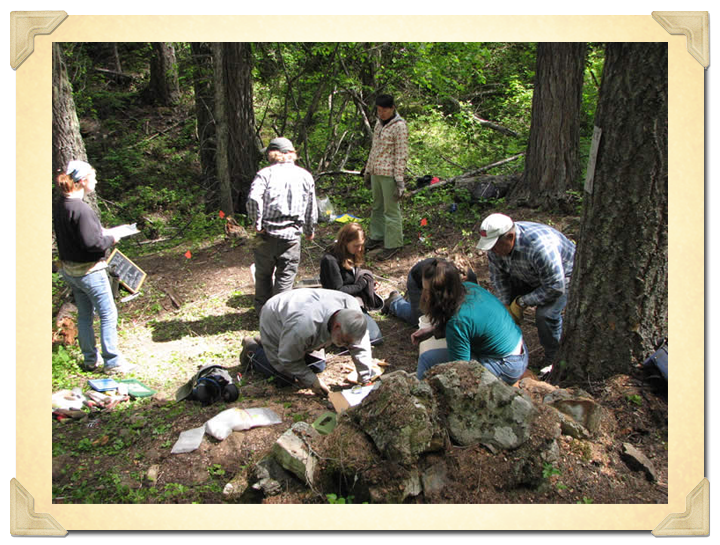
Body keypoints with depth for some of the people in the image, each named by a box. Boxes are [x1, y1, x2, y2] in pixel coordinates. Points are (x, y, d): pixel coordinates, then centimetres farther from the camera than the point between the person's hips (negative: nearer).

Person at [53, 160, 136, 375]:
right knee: (108, 314, 2)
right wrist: (110, 239, -9)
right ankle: (112, 362, 8)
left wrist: (101, 232, 10)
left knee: (84, 314, 19)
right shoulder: (81, 209, -24)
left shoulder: (59, 206, 5)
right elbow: (91, 243, -26)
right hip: (89, 270, -9)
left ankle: (90, 359, 30)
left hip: (68, 268, 9)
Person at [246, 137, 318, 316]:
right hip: (291, 235, 0)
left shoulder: (265, 173, 0)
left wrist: (257, 223, -10)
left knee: (263, 274, 17)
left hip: (267, 233, 0)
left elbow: (253, 198, -19)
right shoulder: (305, 176, 7)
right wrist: (310, 231, 25)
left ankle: (262, 310, 28)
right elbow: (311, 209, 12)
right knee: (285, 276, 10)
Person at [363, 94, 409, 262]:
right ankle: (377, 237, 32)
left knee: (391, 210, -2)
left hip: (389, 174, -8)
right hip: (376, 172, 8)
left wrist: (399, 181, -18)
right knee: (377, 207, 18)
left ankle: (393, 245, 7)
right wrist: (368, 170, 20)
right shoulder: (379, 124, 12)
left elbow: (401, 155, -15)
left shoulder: (399, 126, -12)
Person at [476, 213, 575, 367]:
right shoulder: (496, 245, -21)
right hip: (528, 276, 7)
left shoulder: (539, 246, -42)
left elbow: (555, 287, -36)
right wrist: (507, 307, -19)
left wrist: (521, 303, -30)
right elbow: (498, 276, -9)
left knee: (546, 314, -26)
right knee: (505, 302, -7)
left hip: (563, 275, -7)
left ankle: (554, 361, -4)